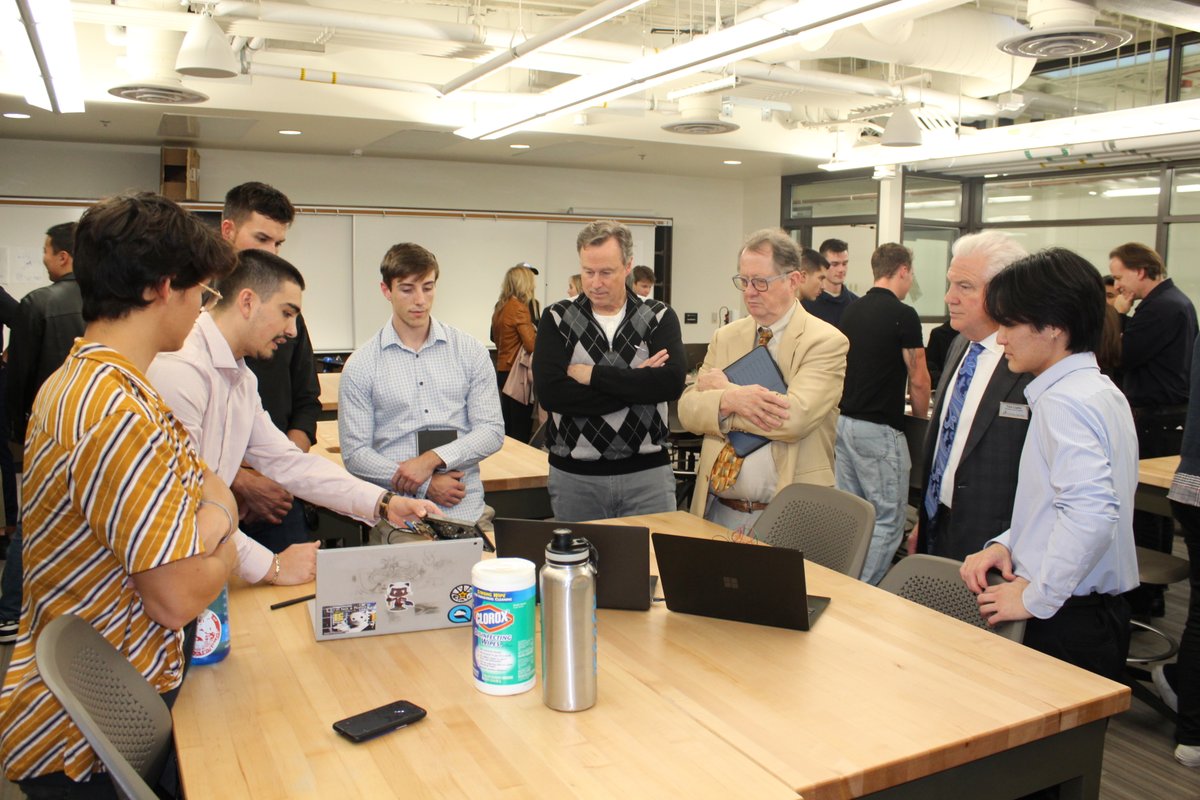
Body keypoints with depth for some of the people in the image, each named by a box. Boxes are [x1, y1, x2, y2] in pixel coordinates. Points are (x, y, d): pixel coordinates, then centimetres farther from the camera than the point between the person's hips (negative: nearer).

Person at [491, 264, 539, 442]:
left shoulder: (500, 307, 10)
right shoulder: (520, 308, -16)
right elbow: (532, 344, -22)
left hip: (502, 369, 9)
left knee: (508, 427, 16)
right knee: (521, 429, -4)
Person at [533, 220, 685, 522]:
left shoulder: (659, 317, 3)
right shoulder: (557, 319, 1)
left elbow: (672, 382, -14)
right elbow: (549, 393, -14)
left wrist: (592, 374, -14)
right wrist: (637, 384, -14)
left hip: (647, 472, 0)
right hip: (574, 475, 0)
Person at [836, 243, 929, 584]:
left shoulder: (851, 311, 10)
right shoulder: (903, 315, -11)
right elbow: (918, 380, -7)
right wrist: (921, 418, 10)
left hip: (845, 422, 8)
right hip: (880, 429, -8)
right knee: (887, 520, 0)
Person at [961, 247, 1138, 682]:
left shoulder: (1063, 401, -18)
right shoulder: (1099, 390, 13)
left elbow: (1092, 510, -30)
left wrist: (1037, 597, -21)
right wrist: (1007, 543, 6)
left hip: (1066, 620, -9)